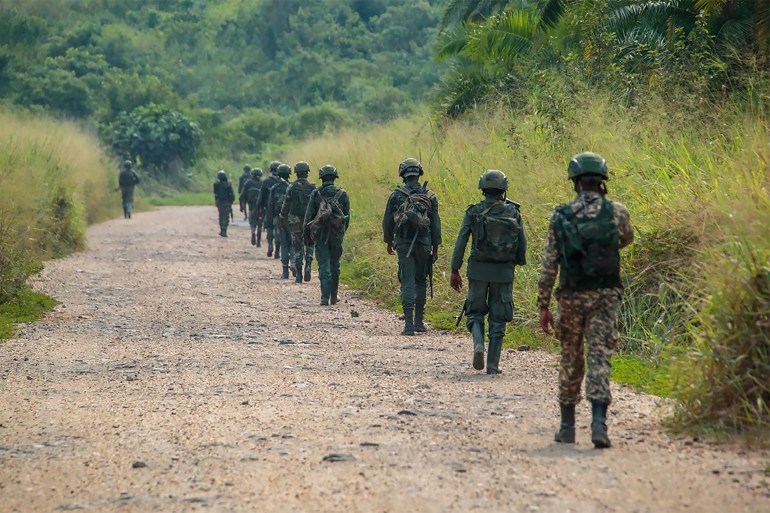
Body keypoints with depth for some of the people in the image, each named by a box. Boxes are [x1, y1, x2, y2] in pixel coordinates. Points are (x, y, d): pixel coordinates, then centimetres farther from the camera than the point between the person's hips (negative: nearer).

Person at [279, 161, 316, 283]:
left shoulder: (292, 187, -4)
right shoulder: (313, 187, -2)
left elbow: (286, 205, -1)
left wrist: (283, 218, 9)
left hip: (295, 221, 0)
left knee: (297, 248, 6)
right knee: (309, 246, 15)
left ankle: (298, 275, 3)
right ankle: (308, 266, -8)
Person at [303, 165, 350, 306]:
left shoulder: (316, 194, -3)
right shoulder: (342, 194, 0)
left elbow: (309, 216, -2)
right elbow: (347, 216, 4)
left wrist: (306, 235, 6)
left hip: (320, 234, -1)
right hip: (337, 234, 1)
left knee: (324, 266, -1)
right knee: (334, 265, 16)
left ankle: (325, 297, -10)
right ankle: (334, 296, 23)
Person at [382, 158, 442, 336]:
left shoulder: (396, 196, -1)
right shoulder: (430, 196, 1)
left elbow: (387, 222, 5)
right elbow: (436, 224, 2)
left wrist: (389, 242, 20)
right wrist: (436, 248, 10)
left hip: (403, 244, -1)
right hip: (424, 244, 1)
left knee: (408, 283, -3)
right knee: (421, 281, 15)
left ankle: (409, 324, -12)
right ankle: (419, 321, 17)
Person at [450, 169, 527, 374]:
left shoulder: (473, 212, -4)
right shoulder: (513, 212, -2)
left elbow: (461, 242, -7)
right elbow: (522, 243, 1)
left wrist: (455, 270, -3)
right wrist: (519, 262, 21)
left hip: (479, 270, -1)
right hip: (504, 272, 1)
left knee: (475, 312, 15)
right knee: (497, 318, 9)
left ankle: (479, 345, -11)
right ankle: (493, 364, 7)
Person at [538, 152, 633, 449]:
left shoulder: (561, 216, -2)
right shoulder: (617, 212, -2)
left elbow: (549, 265, -2)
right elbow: (626, 239, 21)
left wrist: (543, 306, 3)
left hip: (571, 296, 1)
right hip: (606, 294, -1)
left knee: (570, 360, 14)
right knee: (599, 357, -5)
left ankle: (567, 425, 21)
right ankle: (598, 421, -21)